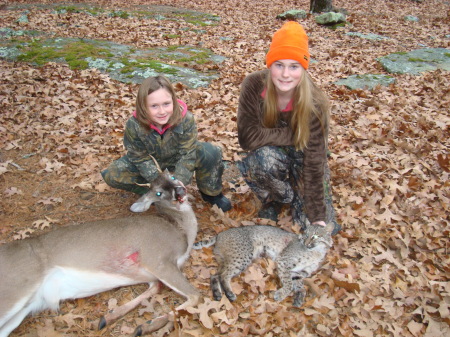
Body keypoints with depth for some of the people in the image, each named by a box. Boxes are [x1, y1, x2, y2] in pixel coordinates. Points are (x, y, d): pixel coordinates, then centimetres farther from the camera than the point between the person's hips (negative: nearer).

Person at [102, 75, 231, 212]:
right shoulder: (134, 125, -29)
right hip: (152, 161, 1)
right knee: (112, 175, -22)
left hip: (178, 158, 0)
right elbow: (141, 158, -20)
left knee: (212, 153, -27)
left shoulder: (185, 119, -30)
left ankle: (211, 192, -1)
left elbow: (187, 154, -26)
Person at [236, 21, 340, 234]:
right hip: (270, 153, 1)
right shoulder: (254, 86, -25)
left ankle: (296, 192, 18)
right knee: (265, 157, -38)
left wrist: (317, 215, -24)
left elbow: (314, 162, -25)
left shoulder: (314, 103, -27)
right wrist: (294, 135, -30)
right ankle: (272, 200, -5)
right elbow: (247, 137, -29)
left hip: (302, 157, 0)